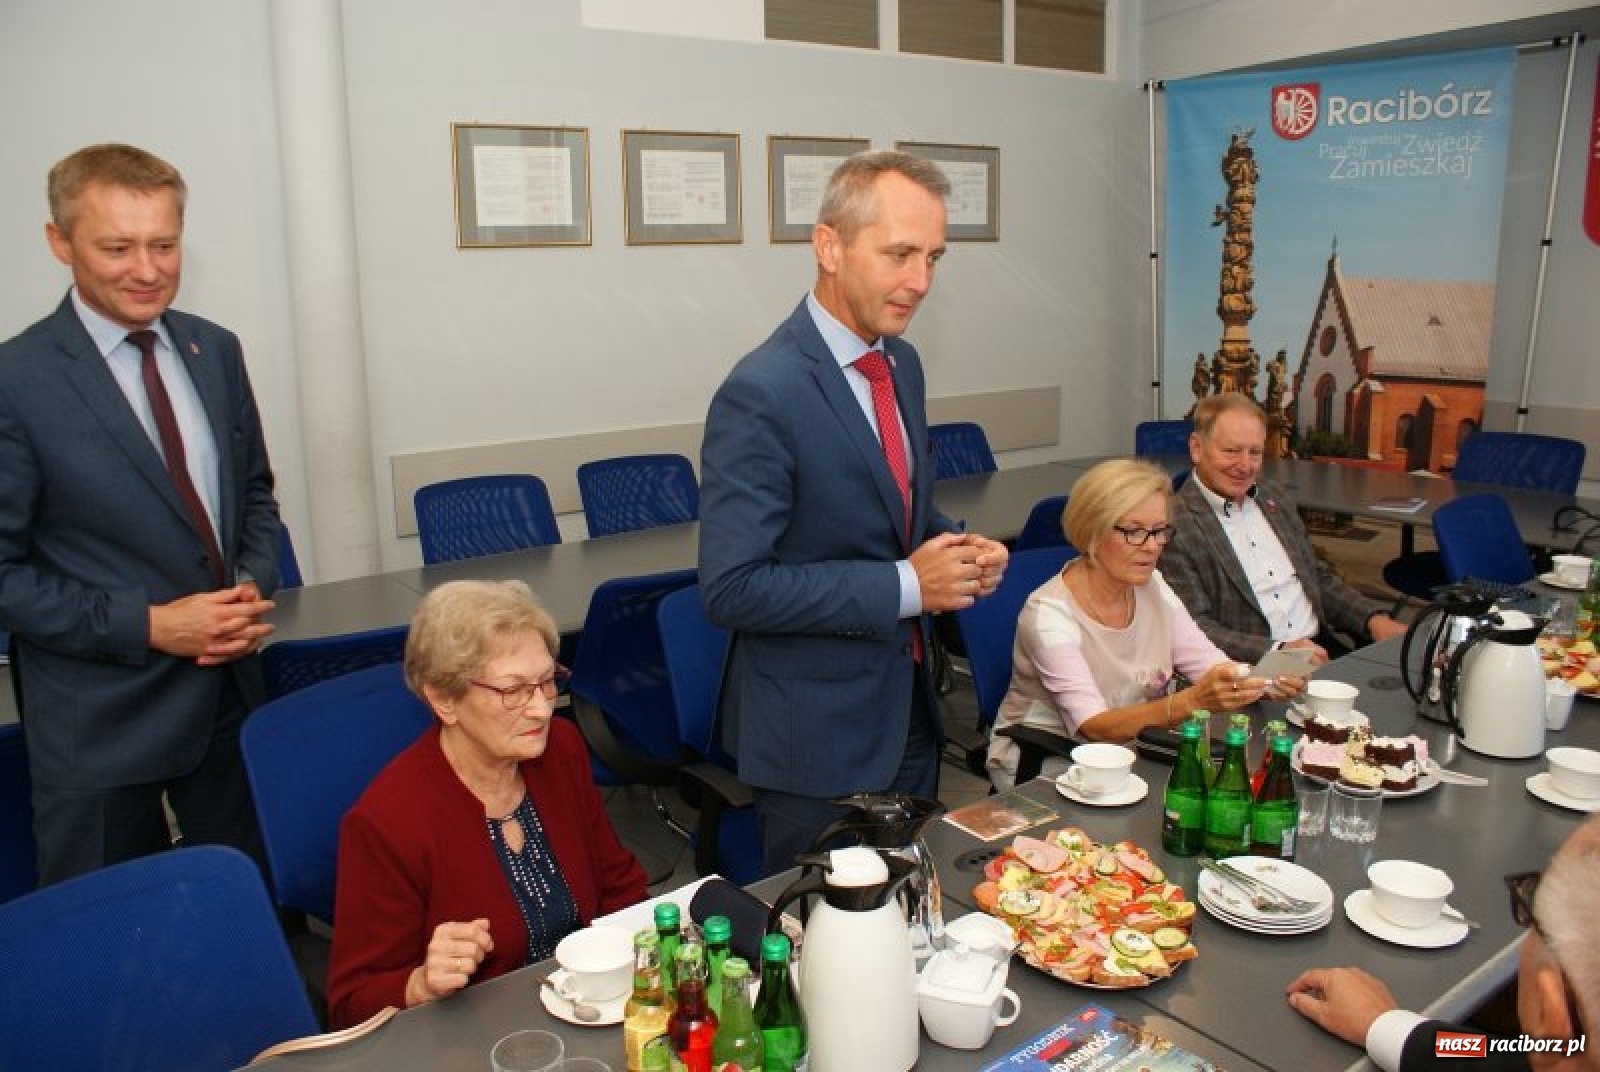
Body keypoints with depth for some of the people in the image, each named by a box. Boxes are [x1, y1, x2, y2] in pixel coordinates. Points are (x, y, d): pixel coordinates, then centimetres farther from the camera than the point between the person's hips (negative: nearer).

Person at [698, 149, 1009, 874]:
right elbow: (732, 589, -24)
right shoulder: (761, 394, -22)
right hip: (817, 735, -7)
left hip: (910, 709, 8)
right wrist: (906, 586, -23)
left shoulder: (902, 363, 4)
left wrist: (957, 553, -4)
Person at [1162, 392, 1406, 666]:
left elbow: (1319, 578, 21)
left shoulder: (1273, 496, 14)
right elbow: (1194, 628, -15)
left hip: (1320, 646, 7)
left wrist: (1375, 619, 5)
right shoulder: (1174, 525, -11)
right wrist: (1278, 651, -24)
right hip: (1252, 668, -7)